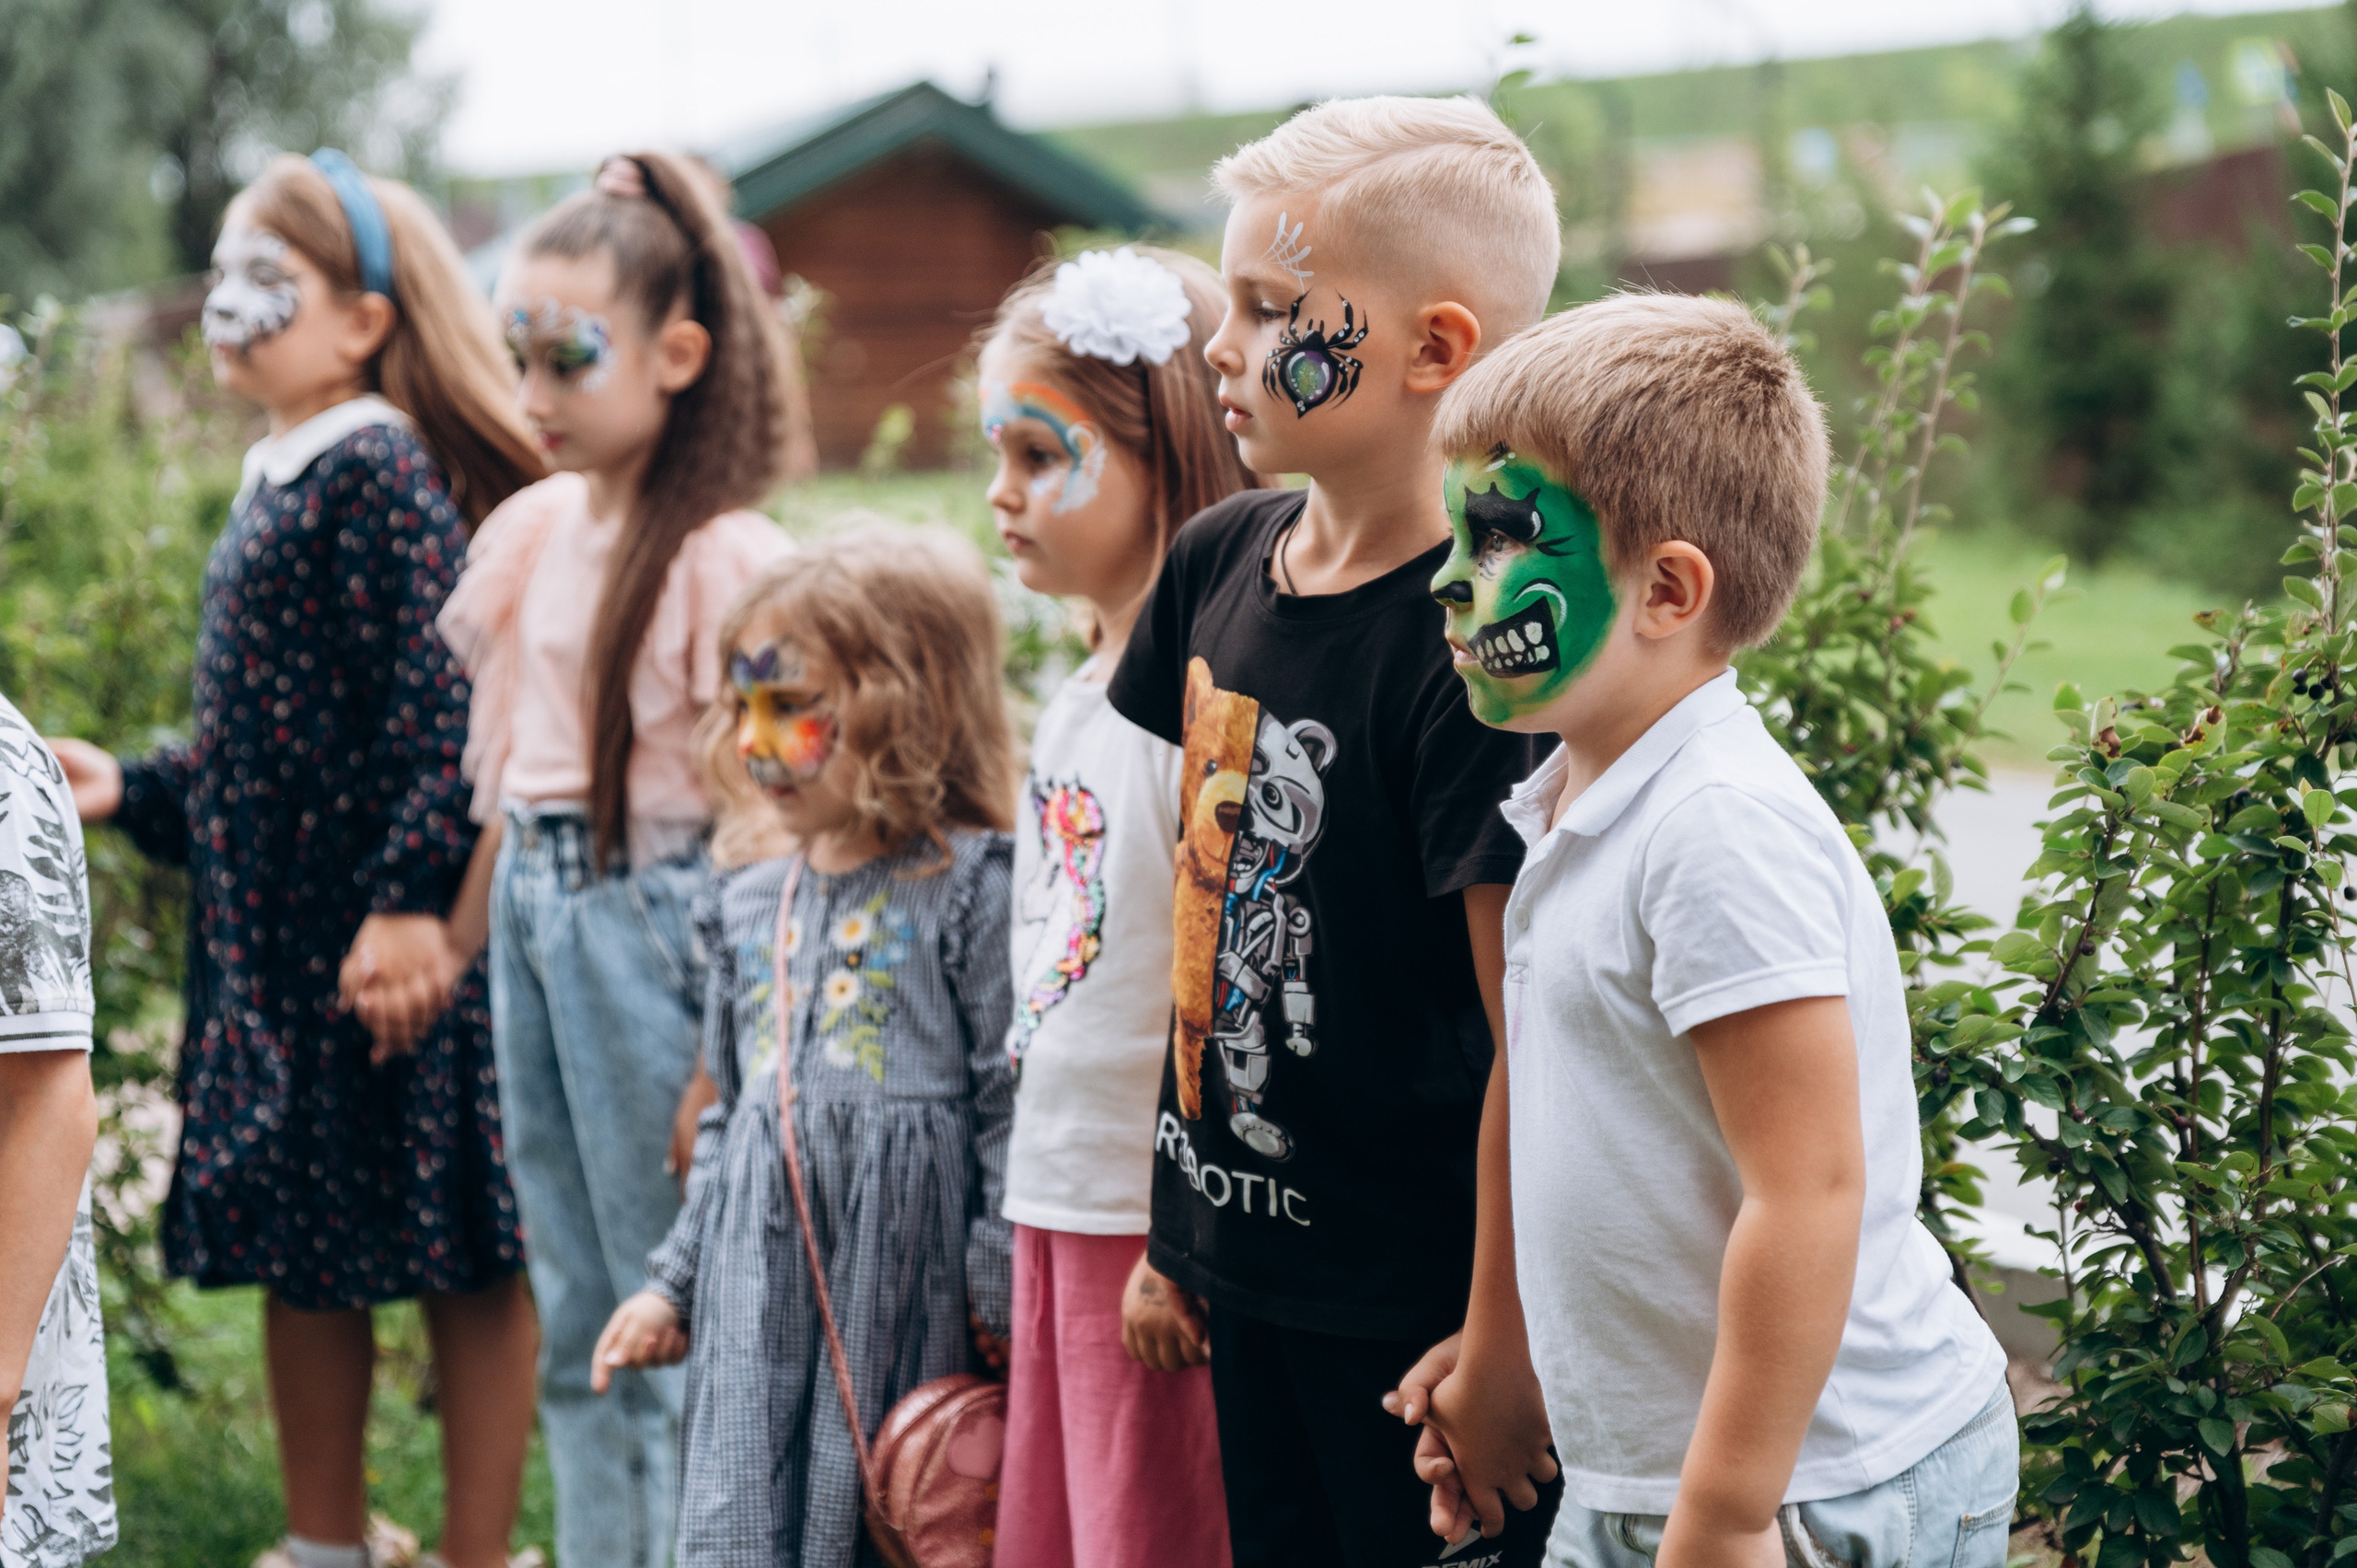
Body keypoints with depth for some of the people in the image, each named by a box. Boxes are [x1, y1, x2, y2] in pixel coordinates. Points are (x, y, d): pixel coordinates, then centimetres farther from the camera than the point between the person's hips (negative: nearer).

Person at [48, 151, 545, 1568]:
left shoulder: (379, 474, -12)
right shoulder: (281, 486, 15)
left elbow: (440, 709, -20)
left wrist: (413, 902, -25)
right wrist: (133, 791, 17)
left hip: (389, 952, -9)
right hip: (275, 944, 10)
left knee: (457, 1253, 0)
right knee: (299, 1251, 15)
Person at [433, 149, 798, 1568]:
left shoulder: (726, 556, -16)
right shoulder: (532, 530, 8)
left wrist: (724, 1064, -18)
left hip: (654, 920, -8)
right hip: (536, 918, 8)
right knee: (578, 1317, 16)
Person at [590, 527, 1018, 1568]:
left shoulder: (973, 886, -7)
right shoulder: (749, 902, 13)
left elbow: (1013, 1112, -9)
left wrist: (1002, 1311, -12)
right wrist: (674, 1282, 19)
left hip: (905, 1282, -5)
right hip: (759, 1291, 6)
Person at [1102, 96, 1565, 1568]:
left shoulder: (1470, 645, -21)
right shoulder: (1219, 562, 3)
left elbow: (1528, 1031, -19)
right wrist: (1175, 1223, 16)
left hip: (1415, 1297, -7)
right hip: (1246, 1252, 8)